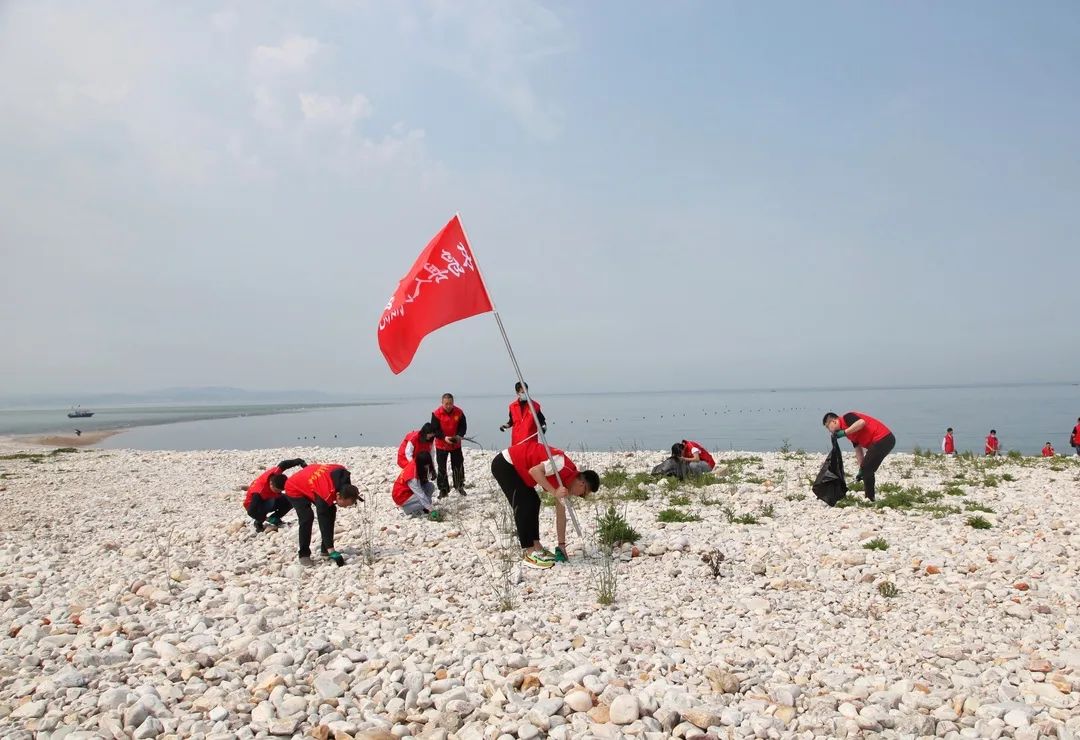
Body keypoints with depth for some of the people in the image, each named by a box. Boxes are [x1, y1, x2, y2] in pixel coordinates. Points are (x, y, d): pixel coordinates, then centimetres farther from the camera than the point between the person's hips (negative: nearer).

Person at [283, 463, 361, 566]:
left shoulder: (343, 474, -24)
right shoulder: (325, 495, -40)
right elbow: (324, 523, -37)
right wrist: (332, 551, -38)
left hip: (310, 482, 8)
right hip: (295, 489, -8)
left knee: (330, 511, 0)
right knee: (307, 517, -26)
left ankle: (325, 549, 10)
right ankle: (304, 555, -13)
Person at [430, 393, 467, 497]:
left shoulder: (459, 412, -9)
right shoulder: (436, 414, -15)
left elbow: (463, 426, -4)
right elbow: (434, 429, -15)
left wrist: (459, 435, -23)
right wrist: (444, 437, -28)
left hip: (456, 444, 2)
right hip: (441, 445, -2)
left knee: (458, 465, 9)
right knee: (442, 468, 3)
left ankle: (459, 486, 26)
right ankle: (443, 490, 12)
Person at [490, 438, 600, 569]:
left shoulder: (564, 481, 8)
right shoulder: (565, 467, -20)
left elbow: (561, 514, 13)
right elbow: (534, 471, -29)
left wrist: (561, 545, 14)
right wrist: (554, 492, -26)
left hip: (515, 467, 10)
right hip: (504, 464, -10)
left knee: (533, 503, 11)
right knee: (524, 505, -11)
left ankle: (535, 546, 18)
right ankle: (528, 553, -6)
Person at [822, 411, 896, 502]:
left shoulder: (846, 418, -7)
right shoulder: (850, 432, 21)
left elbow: (861, 422, -29)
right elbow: (858, 449, 20)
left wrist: (844, 433, -23)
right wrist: (861, 469, 17)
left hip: (883, 439, -10)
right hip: (885, 440, 10)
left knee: (867, 469, -4)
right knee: (867, 470, 16)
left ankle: (870, 499, 3)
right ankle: (869, 497, 22)